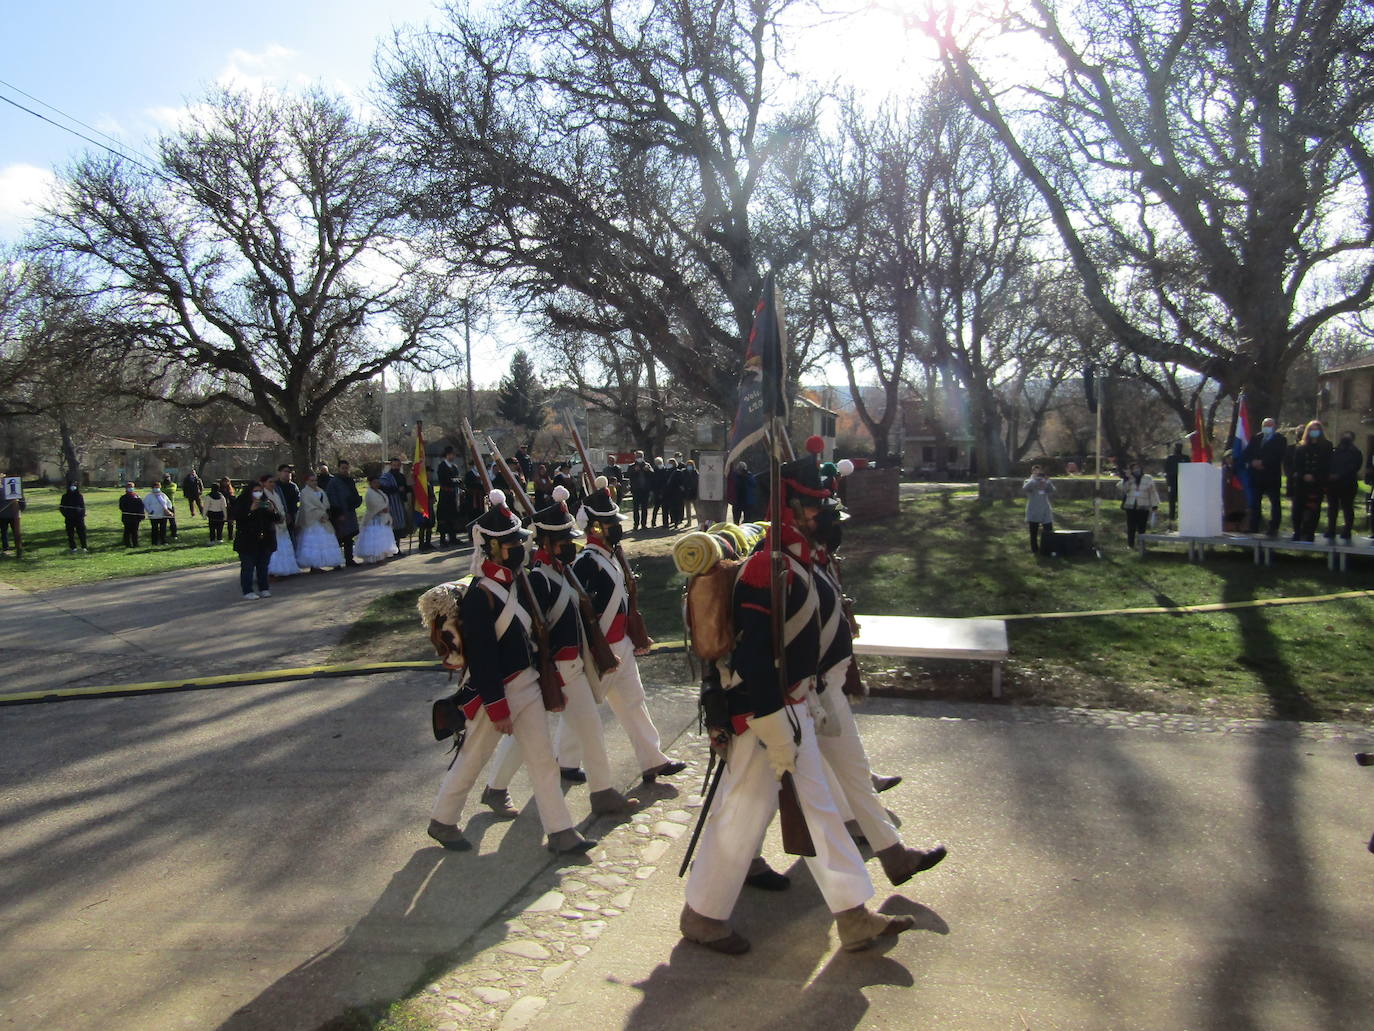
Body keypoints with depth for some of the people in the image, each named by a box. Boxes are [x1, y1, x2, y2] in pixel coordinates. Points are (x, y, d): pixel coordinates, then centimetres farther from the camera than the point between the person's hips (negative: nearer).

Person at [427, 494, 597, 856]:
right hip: (494, 691, -8)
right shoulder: (479, 596, -22)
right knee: (472, 759, 10)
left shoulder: (516, 583, 5)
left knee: (543, 758, 9)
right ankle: (442, 821, 32)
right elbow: (481, 658, -23)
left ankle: (561, 832, 16)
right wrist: (497, 708, -20)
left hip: (527, 685, 8)